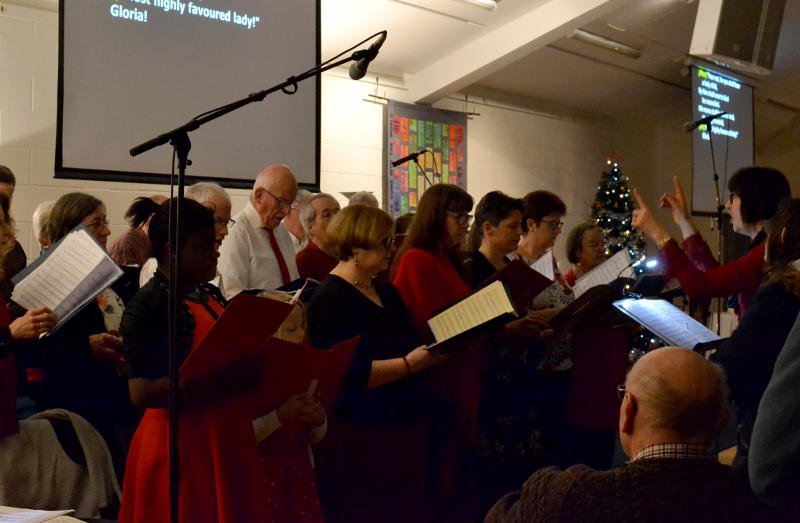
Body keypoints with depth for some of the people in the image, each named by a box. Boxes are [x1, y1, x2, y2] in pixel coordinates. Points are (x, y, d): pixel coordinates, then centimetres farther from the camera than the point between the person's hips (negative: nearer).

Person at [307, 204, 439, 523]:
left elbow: (408, 344, 24)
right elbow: (347, 373, -22)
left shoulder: (387, 293, 15)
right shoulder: (331, 300, -12)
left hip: (403, 427, 8)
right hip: (359, 436, -8)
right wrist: (408, 364, -23)